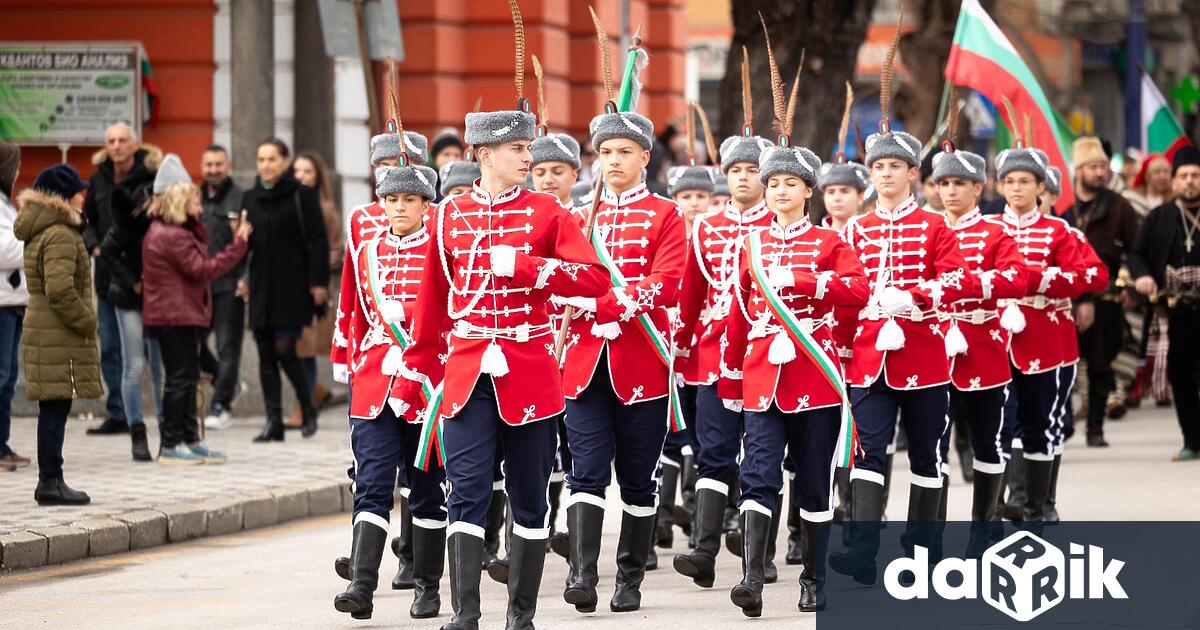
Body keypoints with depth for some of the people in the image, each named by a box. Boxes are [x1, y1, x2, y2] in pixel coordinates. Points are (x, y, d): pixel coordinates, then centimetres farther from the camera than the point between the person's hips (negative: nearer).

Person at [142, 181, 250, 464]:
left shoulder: (161, 231, 15)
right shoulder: (173, 237, -18)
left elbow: (199, 248, 16)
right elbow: (203, 270, -19)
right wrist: (238, 245, -17)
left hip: (176, 316, 11)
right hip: (176, 317, -11)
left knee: (187, 377, 14)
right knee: (180, 378, -6)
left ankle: (190, 440, 19)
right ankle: (170, 445, -1)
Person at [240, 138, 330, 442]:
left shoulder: (302, 196, -4)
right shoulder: (251, 198, 12)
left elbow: (318, 242, -6)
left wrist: (318, 282, -12)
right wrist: (242, 277, 6)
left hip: (292, 287, -5)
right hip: (262, 288, 5)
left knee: (284, 349, -12)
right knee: (266, 356, 3)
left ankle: (308, 409, 8)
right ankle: (273, 421, 6)